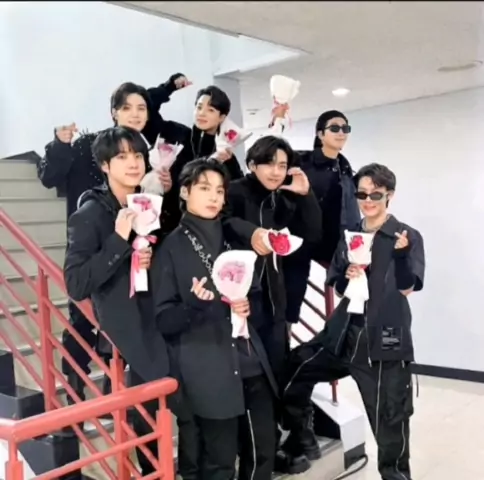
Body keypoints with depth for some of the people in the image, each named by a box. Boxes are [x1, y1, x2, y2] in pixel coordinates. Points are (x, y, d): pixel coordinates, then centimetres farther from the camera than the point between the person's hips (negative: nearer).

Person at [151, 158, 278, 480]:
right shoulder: (171, 247, -3)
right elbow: (163, 319, -6)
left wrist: (249, 308, -4)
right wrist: (194, 305, -26)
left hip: (250, 364, 6)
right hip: (207, 373, -5)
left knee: (263, 452, 10)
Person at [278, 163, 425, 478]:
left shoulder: (408, 237, -4)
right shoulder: (350, 237, 10)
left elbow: (406, 287, -10)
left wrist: (401, 253, -28)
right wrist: (347, 277, -9)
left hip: (386, 340, -5)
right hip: (344, 334, 5)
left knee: (390, 421, 5)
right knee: (290, 372, 7)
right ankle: (301, 442, 28)